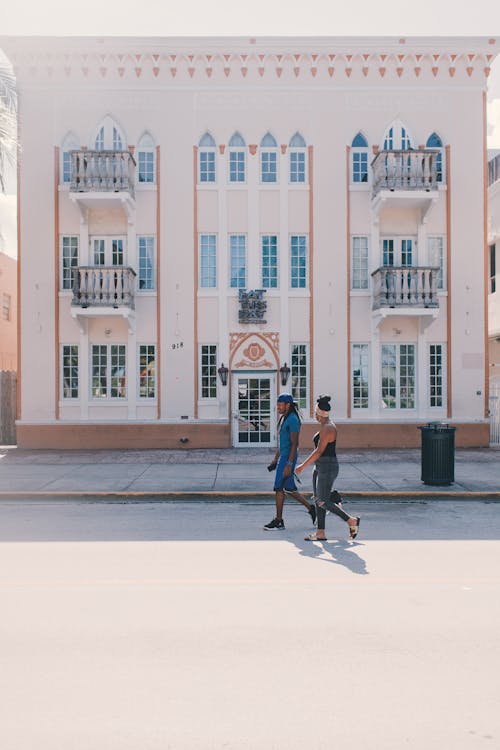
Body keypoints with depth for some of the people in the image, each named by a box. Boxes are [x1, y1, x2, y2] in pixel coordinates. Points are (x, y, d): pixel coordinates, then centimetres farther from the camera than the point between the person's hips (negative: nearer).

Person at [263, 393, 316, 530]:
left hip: (289, 458, -10)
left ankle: (278, 521, 7)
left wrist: (289, 464, -23)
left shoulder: (293, 420, -16)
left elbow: (294, 443, -20)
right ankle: (311, 508, 22)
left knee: (279, 488, -3)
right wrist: (275, 459, 21)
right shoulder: (283, 418, 14)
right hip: (283, 457, 10)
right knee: (289, 488, 13)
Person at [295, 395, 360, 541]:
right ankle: (320, 533, 14)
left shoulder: (327, 428, -18)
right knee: (318, 500, 9)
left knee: (323, 502, -6)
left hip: (327, 467, -10)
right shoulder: (325, 426, 13)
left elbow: (319, 451, -21)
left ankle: (351, 520, 7)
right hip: (320, 467, 10)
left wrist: (303, 466, -18)